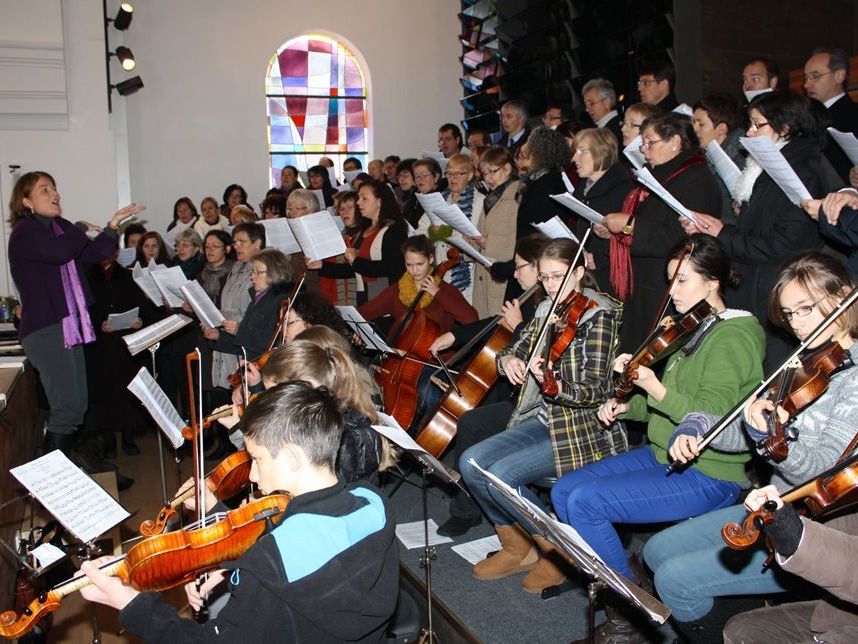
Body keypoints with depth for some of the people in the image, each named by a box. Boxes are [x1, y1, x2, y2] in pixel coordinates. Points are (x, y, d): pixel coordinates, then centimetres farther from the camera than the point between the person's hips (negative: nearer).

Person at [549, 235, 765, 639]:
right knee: (564, 490, 0)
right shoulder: (695, 329, 11)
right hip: (665, 455, 9)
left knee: (584, 502, -21)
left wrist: (652, 386, -35)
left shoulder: (733, 337, -16)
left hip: (709, 477, -9)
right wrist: (627, 407, 2)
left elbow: (712, 418, -24)